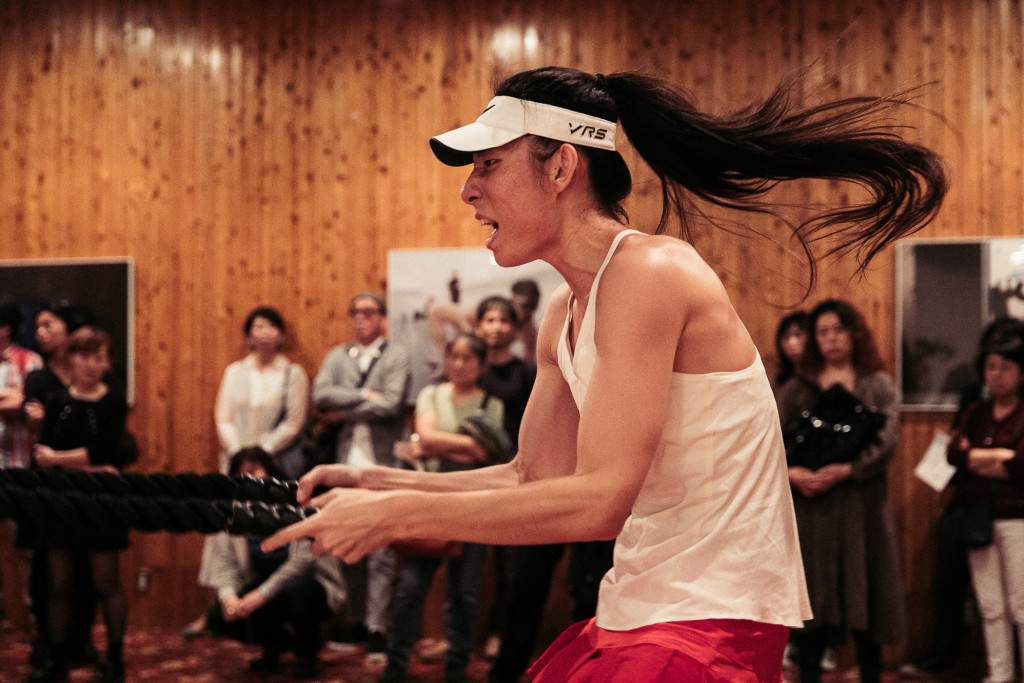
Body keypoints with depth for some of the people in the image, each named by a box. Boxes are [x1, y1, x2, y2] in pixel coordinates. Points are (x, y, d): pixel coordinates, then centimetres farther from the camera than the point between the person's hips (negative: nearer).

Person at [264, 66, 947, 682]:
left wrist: (397, 515, -19)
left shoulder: (646, 274, -19)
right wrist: (382, 482, 7)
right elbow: (536, 478, 15)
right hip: (635, 615, 8)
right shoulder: (565, 318, 9)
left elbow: (598, 501, -23)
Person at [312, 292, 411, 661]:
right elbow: (320, 395, 0)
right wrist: (363, 396, -9)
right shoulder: (338, 356, 16)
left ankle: (378, 628, -4)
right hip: (346, 464, 4)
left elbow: (391, 403, -10)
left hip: (382, 464, -4)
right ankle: (357, 621, 17)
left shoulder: (397, 356, 4)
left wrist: (343, 413, -4)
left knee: (381, 550, -6)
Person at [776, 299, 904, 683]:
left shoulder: (878, 385, 9)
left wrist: (845, 470, -18)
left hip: (860, 504, -1)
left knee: (863, 595, 2)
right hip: (808, 505, 1)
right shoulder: (796, 388, 13)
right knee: (812, 597, 1)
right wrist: (791, 472, -16)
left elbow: (886, 440, -5)